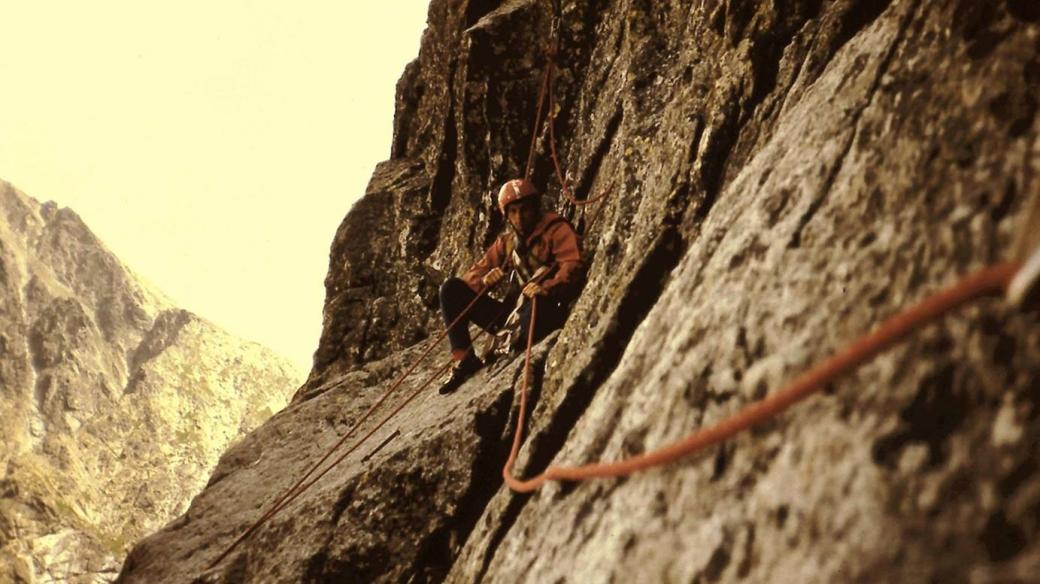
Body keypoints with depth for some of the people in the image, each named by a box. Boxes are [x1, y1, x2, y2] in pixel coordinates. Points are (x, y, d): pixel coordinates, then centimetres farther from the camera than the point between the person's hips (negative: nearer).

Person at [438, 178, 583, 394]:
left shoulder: (556, 229, -2)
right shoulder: (506, 241, 16)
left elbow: (572, 267, -18)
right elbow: (475, 273, 13)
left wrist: (547, 288, -36)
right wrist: (485, 280, -11)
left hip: (547, 313, -6)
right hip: (511, 315, 7)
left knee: (537, 302, -42)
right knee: (451, 288, -3)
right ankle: (464, 359, -12)